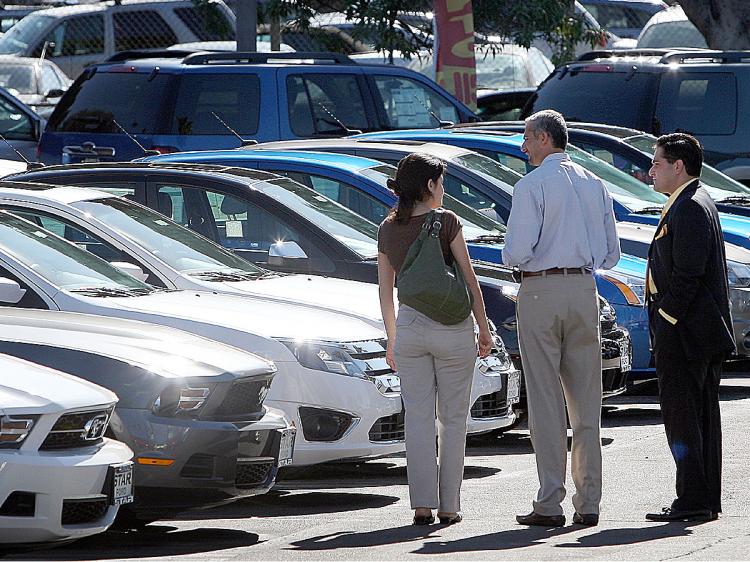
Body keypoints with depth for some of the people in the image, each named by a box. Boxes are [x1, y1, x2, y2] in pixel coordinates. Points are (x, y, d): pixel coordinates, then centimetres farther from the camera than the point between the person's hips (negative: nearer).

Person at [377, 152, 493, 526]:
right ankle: (448, 505, 4)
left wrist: (392, 340, 18)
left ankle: (422, 504, -2)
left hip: (409, 326, 3)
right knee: (452, 418, 5)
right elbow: (469, 280, -7)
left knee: (418, 418, 5)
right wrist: (484, 328, 2)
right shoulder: (446, 222, -9)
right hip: (452, 325, -3)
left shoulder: (388, 229, 4)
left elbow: (385, 291, 10)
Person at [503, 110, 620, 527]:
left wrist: (517, 259, 7)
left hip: (540, 292, -5)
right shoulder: (595, 186, 11)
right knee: (586, 401, 7)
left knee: (546, 401, -3)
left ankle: (550, 504, -5)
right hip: (584, 290, 5)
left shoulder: (532, 186, -8)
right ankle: (589, 503, 7)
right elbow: (611, 254, 13)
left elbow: (517, 251, -15)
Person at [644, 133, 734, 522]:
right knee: (700, 413, 11)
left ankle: (693, 500, -9)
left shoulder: (690, 208, -15)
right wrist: (663, 324, 17)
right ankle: (706, 499, 15)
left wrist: (666, 319, -17)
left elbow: (687, 275, -21)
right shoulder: (691, 204, 18)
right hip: (700, 333, 11)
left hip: (683, 330, -11)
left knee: (682, 413, -9)